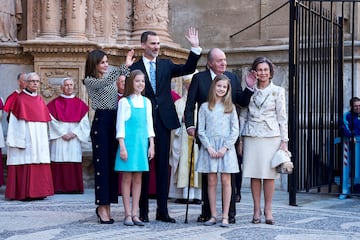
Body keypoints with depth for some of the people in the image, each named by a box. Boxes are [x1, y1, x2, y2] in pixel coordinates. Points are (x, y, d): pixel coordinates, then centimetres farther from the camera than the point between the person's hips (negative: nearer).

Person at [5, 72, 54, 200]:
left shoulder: (40, 100, 16)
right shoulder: (20, 99, -3)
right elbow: (14, 122, -7)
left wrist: (45, 139, 11)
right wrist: (18, 140, -16)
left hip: (39, 138, 6)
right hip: (25, 138, -6)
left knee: (40, 164, 4)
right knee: (26, 164, -8)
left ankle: (38, 191, 9)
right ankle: (24, 193, -5)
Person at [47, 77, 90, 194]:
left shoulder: (79, 103, 11)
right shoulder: (55, 103, 6)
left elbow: (84, 121, 5)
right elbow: (52, 121, -1)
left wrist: (74, 133, -7)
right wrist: (63, 133, -10)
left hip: (75, 138, 2)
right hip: (59, 138, -1)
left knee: (74, 161, -2)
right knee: (59, 161, -7)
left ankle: (74, 186, 1)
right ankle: (59, 187, -5)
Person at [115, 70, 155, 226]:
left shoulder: (146, 102, 12)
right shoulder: (124, 102, -2)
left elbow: (149, 125, 14)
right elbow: (120, 125, -4)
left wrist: (151, 145, 8)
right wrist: (122, 147, -10)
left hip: (142, 143, 4)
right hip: (128, 142, -4)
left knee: (138, 178, 5)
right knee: (127, 178, -1)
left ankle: (134, 214, 10)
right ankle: (127, 214, 3)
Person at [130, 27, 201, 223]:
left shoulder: (166, 65, 11)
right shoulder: (135, 68, 0)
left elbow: (188, 69, 0)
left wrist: (195, 48, -12)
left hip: (163, 121, 3)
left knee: (163, 166, 5)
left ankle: (162, 210, 11)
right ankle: (143, 210, 12)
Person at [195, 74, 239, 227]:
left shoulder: (230, 107, 7)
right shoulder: (205, 107, 6)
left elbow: (235, 130, 3)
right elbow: (201, 130, 3)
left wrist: (225, 147, -8)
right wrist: (209, 147, -8)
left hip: (226, 147, 0)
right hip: (209, 147, 0)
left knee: (226, 181, -2)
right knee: (211, 181, 1)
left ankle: (225, 216, 1)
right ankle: (213, 216, 7)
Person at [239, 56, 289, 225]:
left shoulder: (278, 91, 5)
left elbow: (282, 117, 3)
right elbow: (243, 116, 12)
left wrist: (284, 140, -3)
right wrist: (240, 139, 7)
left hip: (271, 136, -1)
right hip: (252, 136, 2)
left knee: (269, 173, -2)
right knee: (254, 174, 1)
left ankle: (268, 210, 5)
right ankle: (256, 210, 7)